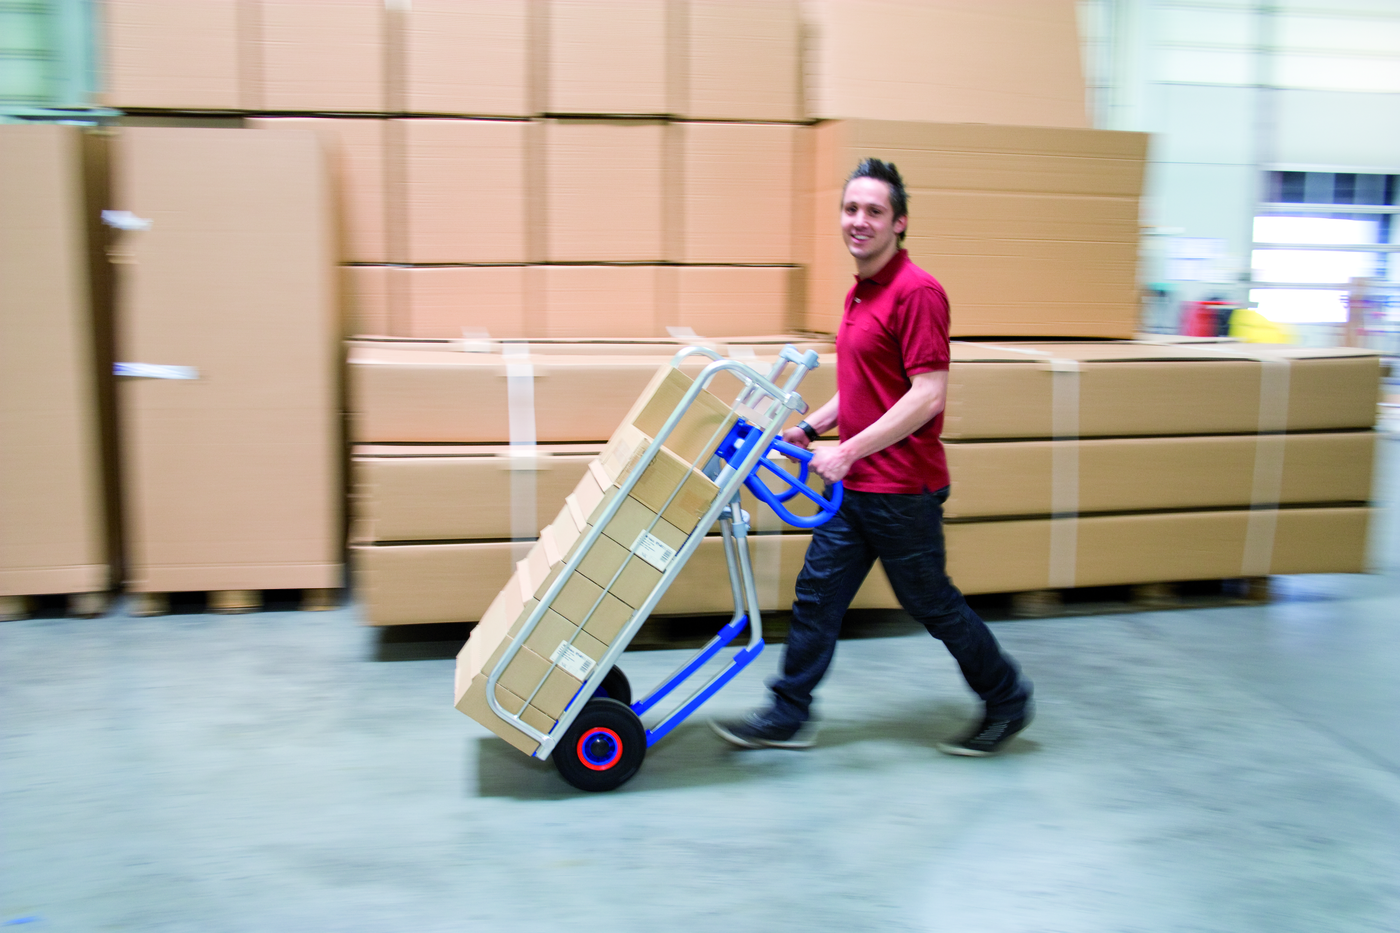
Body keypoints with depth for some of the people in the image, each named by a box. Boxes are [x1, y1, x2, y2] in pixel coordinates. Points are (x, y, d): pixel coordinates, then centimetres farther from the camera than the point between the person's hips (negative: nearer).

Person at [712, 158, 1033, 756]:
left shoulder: (917, 292, -17)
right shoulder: (860, 292, 12)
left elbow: (928, 396, -23)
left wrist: (850, 449, -24)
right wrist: (811, 427, 13)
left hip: (902, 488, -9)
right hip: (854, 484, 9)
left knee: (932, 604, 6)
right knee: (817, 595, 9)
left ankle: (1007, 701, 27)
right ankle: (787, 718, 20)